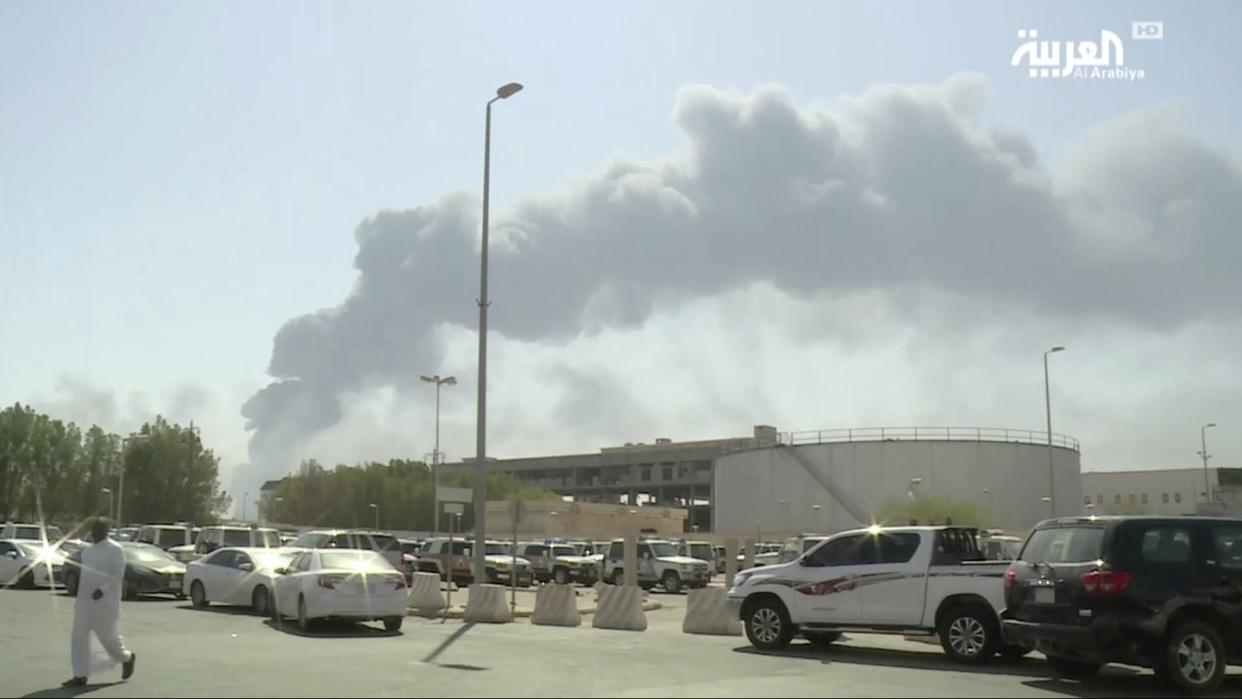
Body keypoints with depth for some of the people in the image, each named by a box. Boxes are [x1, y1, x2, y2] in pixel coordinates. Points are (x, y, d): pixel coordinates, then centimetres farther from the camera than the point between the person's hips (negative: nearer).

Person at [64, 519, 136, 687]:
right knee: (79, 636, -4)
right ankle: (80, 676, -3)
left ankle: (127, 658, 29)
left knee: (108, 636, 2)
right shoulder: (87, 550, 12)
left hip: (105, 601, -6)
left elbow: (118, 574, -16)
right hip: (85, 600, 6)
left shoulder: (115, 549, -9)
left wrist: (103, 589, -26)